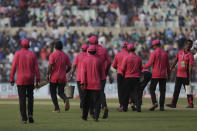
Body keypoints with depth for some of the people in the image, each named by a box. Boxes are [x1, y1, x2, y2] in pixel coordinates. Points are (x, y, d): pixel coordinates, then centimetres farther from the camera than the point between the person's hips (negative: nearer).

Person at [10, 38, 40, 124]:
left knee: (22, 99, 2)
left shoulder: (17, 54, -4)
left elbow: (13, 67, -8)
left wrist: (12, 79, -2)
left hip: (21, 80, -2)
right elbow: (36, 68, -2)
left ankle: (24, 118, -1)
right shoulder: (33, 54, 1)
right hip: (30, 79, 2)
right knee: (30, 98, 14)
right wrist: (37, 80, 2)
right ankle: (30, 114, -3)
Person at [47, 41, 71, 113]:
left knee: (53, 93, 11)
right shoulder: (65, 56, 5)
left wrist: (48, 74, -9)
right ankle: (66, 100, -22)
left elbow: (50, 66, -19)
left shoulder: (52, 55, -8)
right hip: (62, 77, 3)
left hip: (54, 77, -3)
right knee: (61, 92, 12)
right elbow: (69, 67, 6)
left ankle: (57, 108, 7)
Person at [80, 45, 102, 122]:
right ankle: (96, 116, -13)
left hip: (87, 84, 0)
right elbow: (100, 72, 9)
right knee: (97, 101, -1)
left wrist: (82, 83, -13)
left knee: (86, 101, 12)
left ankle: (84, 116, 20)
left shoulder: (85, 60, -3)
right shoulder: (98, 60, 1)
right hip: (96, 84, 0)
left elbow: (83, 72, -10)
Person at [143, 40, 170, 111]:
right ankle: (162, 106, 2)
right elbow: (168, 65, 9)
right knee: (162, 90, 7)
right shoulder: (165, 53, 7)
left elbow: (150, 64, -11)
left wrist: (142, 67, 4)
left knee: (152, 89, 5)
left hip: (155, 75, -4)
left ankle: (155, 103, -13)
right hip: (163, 75, 4)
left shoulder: (154, 53, -7)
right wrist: (168, 74, 18)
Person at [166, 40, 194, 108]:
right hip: (179, 74, 5)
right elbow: (175, 61, 18)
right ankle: (173, 103, 6)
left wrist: (189, 77, -23)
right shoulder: (180, 52, 8)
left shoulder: (190, 55, -9)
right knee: (176, 90, 5)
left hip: (185, 75, -5)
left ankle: (191, 104, 6)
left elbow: (190, 67, -16)